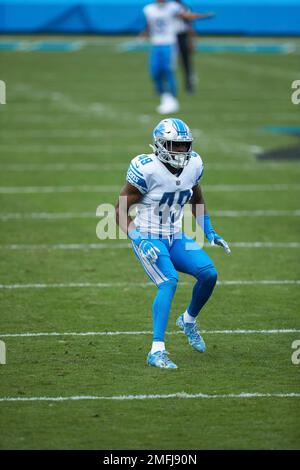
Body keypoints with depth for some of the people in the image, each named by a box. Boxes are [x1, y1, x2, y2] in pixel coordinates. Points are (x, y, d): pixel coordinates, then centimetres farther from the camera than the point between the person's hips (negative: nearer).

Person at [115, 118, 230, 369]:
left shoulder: (193, 165, -1)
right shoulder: (146, 170, -21)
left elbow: (196, 199, 20)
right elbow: (121, 211, -14)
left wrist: (209, 231, 13)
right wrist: (139, 240, -24)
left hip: (176, 237, 6)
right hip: (149, 239, -6)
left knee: (209, 273, -12)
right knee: (169, 282, -27)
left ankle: (189, 321, 19)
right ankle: (157, 351, -27)